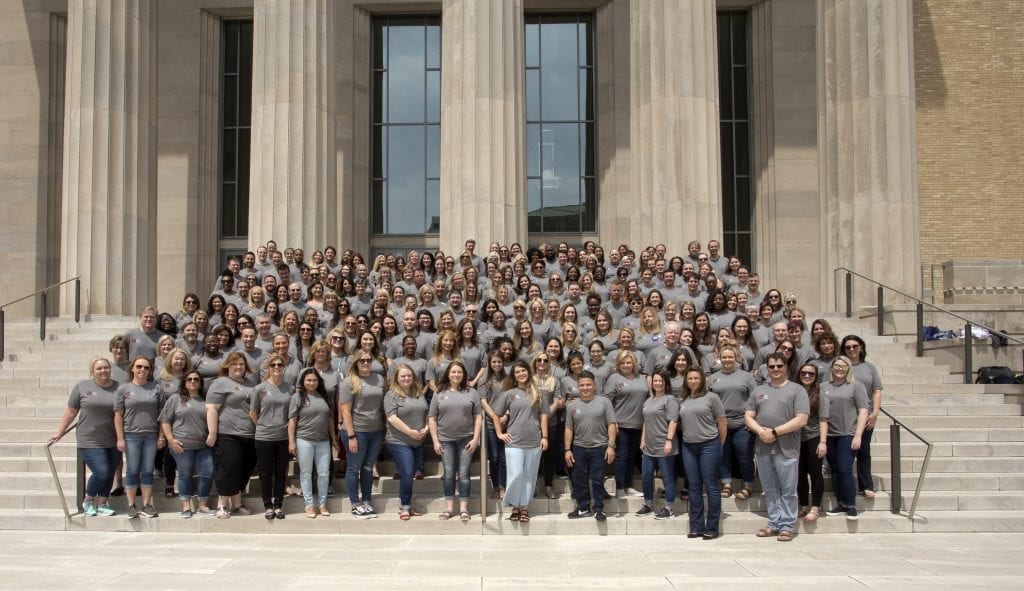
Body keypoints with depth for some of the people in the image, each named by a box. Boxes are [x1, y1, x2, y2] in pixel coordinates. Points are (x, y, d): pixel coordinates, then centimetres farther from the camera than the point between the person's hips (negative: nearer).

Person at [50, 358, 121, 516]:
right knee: (101, 473, -10)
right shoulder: (82, 387, 0)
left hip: (113, 443, 3)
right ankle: (88, 502, 15)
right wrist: (59, 432, 9)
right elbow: (71, 411, 6)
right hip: (90, 442, -2)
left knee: (109, 474, 5)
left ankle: (101, 504, 22)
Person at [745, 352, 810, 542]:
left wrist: (775, 432, -13)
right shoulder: (759, 390, 14)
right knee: (770, 489, 11)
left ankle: (787, 526, 9)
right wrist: (761, 431, -9)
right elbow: (749, 417, 11)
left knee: (787, 490, 1)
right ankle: (774, 524, 19)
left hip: (786, 449, -4)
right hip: (762, 448, 4)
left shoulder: (797, 390, -1)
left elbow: (801, 420, -10)